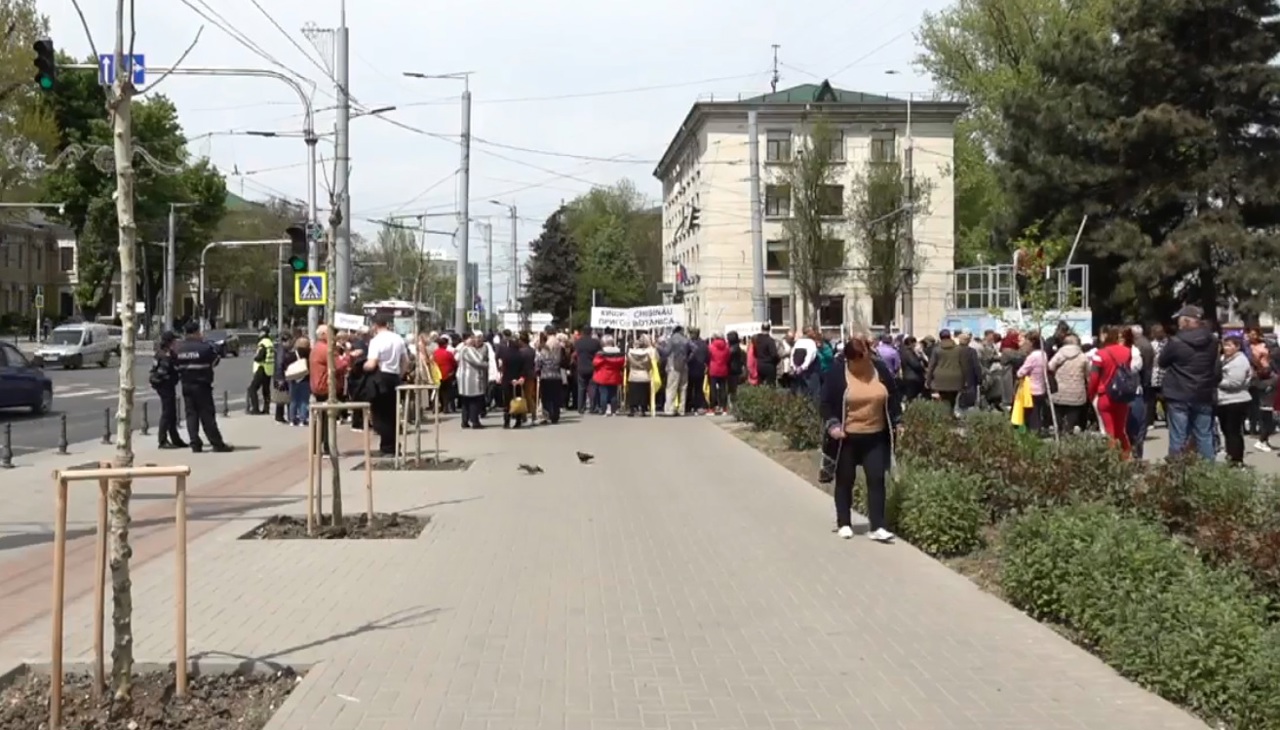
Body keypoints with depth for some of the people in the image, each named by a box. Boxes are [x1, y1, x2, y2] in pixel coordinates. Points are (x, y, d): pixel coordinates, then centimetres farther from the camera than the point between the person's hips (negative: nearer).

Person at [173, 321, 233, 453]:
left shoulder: (178, 348, 3)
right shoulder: (204, 347, -12)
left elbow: (176, 364, 6)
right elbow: (215, 361, -2)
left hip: (186, 386, 5)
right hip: (201, 385, -5)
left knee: (191, 414, 8)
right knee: (207, 415, -2)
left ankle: (195, 444, 5)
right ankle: (217, 444, 0)